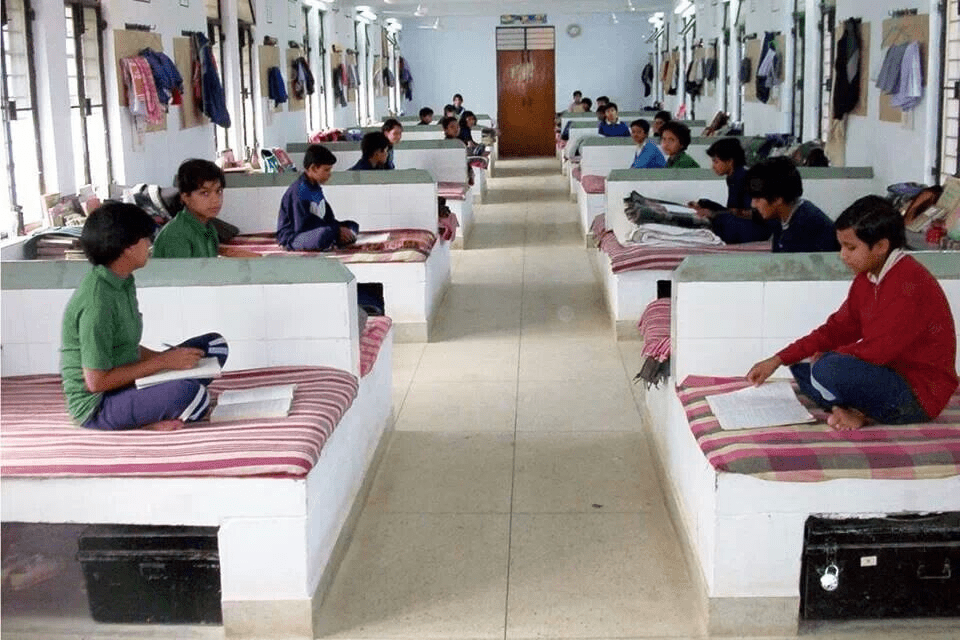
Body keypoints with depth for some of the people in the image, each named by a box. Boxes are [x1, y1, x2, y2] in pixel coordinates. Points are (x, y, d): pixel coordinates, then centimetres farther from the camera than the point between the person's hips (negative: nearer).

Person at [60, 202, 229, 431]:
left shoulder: (123, 283, 7)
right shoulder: (97, 302, -23)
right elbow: (96, 382, -22)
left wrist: (168, 357, 0)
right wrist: (163, 361, -16)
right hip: (96, 406, -10)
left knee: (214, 344, 7)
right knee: (192, 394, -35)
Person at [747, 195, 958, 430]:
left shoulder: (910, 282, -22)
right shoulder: (867, 279, 8)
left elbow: (878, 349, -26)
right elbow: (838, 329, 12)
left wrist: (827, 358, -8)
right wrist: (777, 360, 5)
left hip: (920, 395, -10)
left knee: (828, 370, -31)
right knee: (801, 363, 11)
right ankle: (859, 413, -9)